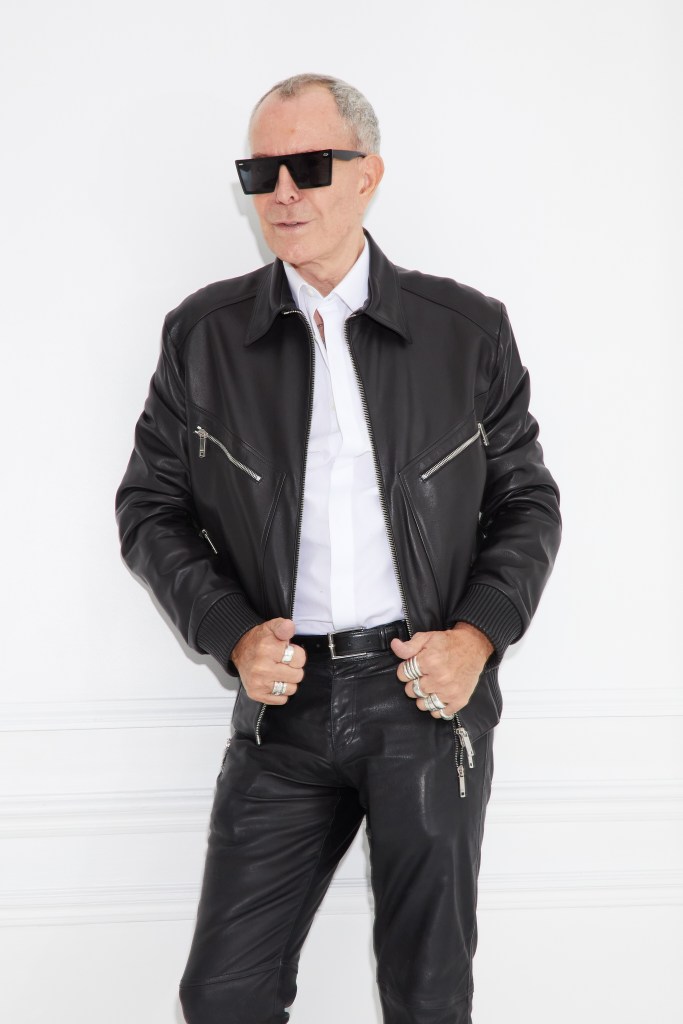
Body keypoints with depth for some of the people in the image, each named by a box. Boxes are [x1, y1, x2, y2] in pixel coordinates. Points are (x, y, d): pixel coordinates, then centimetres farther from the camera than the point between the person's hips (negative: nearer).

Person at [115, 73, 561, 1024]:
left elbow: (529, 500, 8)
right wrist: (232, 634, -8)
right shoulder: (202, 333, 3)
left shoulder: (468, 329, 2)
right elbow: (149, 507, 7)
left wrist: (478, 635, -8)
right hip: (284, 697, 1)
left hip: (431, 693, -1)